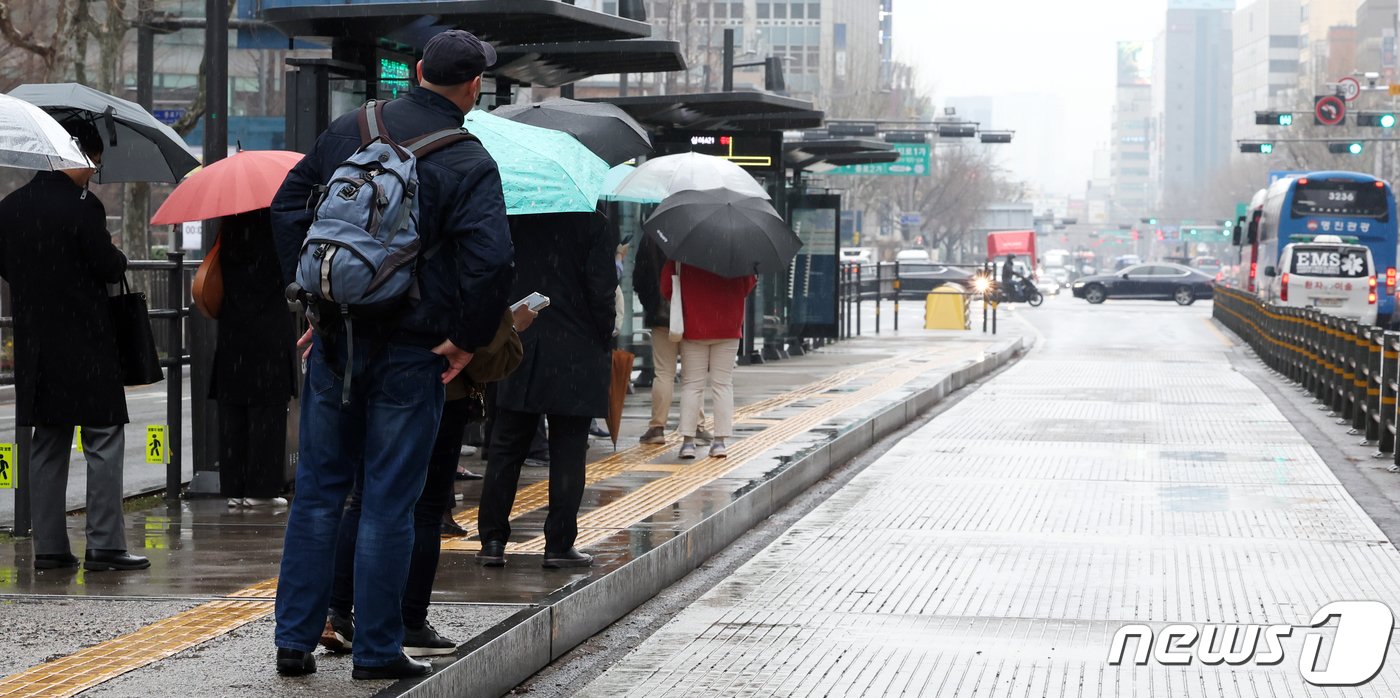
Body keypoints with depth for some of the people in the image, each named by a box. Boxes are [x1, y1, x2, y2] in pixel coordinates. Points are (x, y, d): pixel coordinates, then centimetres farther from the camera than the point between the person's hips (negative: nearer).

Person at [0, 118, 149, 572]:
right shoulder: (82, 206, -15)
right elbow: (109, 268, -13)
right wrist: (118, 258, 7)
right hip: (85, 344, -6)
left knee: (47, 445, 11)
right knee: (104, 441, 0)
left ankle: (49, 547, 11)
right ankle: (104, 544, -3)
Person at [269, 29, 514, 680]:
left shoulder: (350, 129, 6)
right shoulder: (468, 164, -11)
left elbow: (288, 206, 11)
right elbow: (491, 258, -22)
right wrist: (467, 339, -9)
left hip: (334, 340, 4)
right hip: (409, 352, -4)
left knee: (317, 491, 12)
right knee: (389, 502, 3)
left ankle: (295, 639, 13)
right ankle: (377, 650, 8)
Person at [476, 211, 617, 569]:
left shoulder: (514, 221, 2)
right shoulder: (592, 224, -6)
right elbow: (601, 291, -9)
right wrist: (604, 343, 1)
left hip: (518, 348, 3)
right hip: (577, 353, -3)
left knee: (505, 448, 9)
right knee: (567, 453, 3)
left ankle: (492, 540, 6)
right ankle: (559, 544, 3)